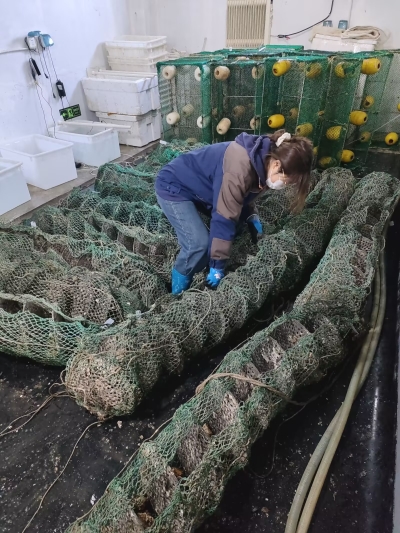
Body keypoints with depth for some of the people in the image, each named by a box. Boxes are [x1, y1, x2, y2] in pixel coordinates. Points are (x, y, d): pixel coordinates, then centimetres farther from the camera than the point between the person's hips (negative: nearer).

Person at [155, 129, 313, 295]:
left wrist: (251, 216, -5)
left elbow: (244, 195, 12)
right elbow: (224, 218, -33)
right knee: (199, 243, -22)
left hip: (197, 185, 10)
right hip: (174, 186, -9)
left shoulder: (261, 161, -6)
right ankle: (178, 293, 4)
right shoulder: (240, 170, -36)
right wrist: (217, 265, -26)